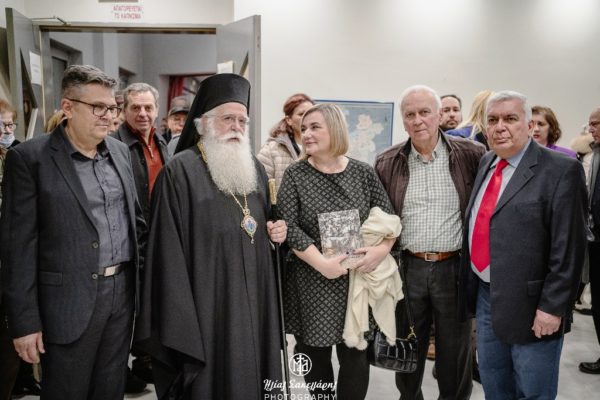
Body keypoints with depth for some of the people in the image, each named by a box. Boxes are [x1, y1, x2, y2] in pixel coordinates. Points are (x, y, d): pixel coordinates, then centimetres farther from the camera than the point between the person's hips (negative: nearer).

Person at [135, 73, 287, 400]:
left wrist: (277, 231, -1)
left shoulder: (254, 168, 10)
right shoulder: (180, 171, -11)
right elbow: (169, 248, -14)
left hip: (254, 299, 6)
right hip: (205, 303, -6)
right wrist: (178, 321, -17)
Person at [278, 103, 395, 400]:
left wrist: (382, 249, -12)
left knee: (355, 357, 7)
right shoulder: (294, 175, -2)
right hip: (311, 281, -1)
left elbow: (388, 215, 6)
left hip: (357, 279, 1)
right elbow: (288, 227, -10)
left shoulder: (362, 172, 2)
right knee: (314, 356, 11)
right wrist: (322, 263, -18)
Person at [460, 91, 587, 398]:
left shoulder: (561, 170, -13)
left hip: (530, 303, -6)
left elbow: (568, 248, -16)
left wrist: (552, 306, -17)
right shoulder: (486, 164, 8)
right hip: (485, 295, 6)